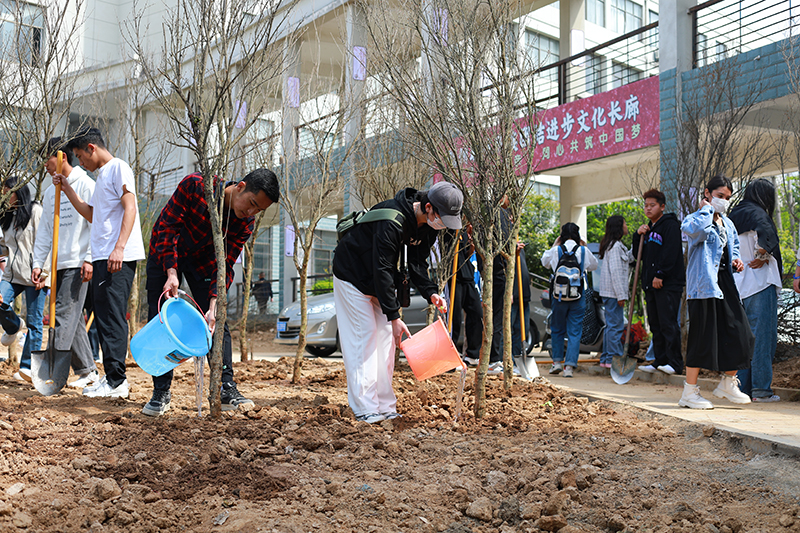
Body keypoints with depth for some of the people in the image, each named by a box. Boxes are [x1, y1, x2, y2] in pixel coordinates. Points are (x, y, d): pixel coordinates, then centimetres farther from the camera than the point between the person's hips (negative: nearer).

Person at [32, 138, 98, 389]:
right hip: (59, 265, 7)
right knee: (73, 320, 7)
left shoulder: (85, 185, -3)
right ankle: (88, 370, 12)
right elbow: (45, 230, 19)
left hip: (77, 263, -7)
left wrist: (89, 258, -16)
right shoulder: (51, 192, 19)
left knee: (63, 315, -11)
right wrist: (38, 262, 11)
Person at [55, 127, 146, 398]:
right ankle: (110, 377, 15)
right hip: (102, 258, 10)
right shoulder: (101, 175, 25)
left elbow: (130, 208, -15)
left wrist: (119, 248, -24)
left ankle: (117, 381, -11)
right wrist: (67, 189, 27)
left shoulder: (118, 167, -4)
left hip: (119, 258, -10)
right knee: (104, 317, 10)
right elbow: (92, 215, 34)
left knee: (112, 316, -12)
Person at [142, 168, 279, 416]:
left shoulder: (246, 223, -19)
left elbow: (224, 265, -18)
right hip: (165, 255, -2)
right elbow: (167, 225, -27)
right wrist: (171, 272, -35)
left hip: (203, 260, 2)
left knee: (217, 322, -7)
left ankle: (226, 390, -4)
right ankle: (161, 392, 4)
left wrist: (214, 304, -31)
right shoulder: (195, 185, -30)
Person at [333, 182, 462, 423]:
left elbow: (417, 262, -1)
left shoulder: (429, 225, -9)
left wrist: (430, 293, -18)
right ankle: (365, 408, -7)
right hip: (352, 275, -8)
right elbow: (382, 269, -33)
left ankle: (385, 405, 9)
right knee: (364, 336, -11)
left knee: (385, 337, 4)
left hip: (380, 281, 8)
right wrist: (394, 316, -32)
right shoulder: (391, 221, -35)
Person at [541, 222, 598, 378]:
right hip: (578, 296, 0)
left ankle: (557, 361, 16)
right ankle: (569, 366, -1)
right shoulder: (583, 251, -1)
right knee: (574, 331, 3)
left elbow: (545, 262, 17)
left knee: (557, 329, 15)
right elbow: (593, 266, 16)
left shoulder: (556, 250, -2)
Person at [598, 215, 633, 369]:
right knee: (616, 325, -7)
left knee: (611, 325, 13)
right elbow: (615, 271, -19)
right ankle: (613, 359, -4)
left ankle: (605, 359, 17)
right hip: (613, 293, -10)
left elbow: (629, 258, 32)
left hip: (609, 293, 10)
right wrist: (621, 295, -20)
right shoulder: (615, 246, -13)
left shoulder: (617, 245, 18)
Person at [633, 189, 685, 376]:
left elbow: (670, 253, -15)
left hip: (668, 284, -9)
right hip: (651, 284, 9)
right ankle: (660, 361, 14)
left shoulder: (670, 225, -5)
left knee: (668, 323, -10)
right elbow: (638, 254, 21)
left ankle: (675, 363, -7)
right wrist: (638, 236, 6)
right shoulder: (648, 228, 21)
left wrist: (660, 275, -20)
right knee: (655, 325, 9)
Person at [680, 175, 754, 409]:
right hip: (704, 284, -8)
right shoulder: (696, 218, -5)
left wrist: (736, 260, 9)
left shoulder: (727, 223, 20)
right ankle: (689, 392, 3)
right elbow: (694, 230, -30)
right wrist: (707, 209, -13)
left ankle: (728, 383, 24)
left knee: (738, 333, 5)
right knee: (702, 336, -6)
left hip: (725, 282, 8)